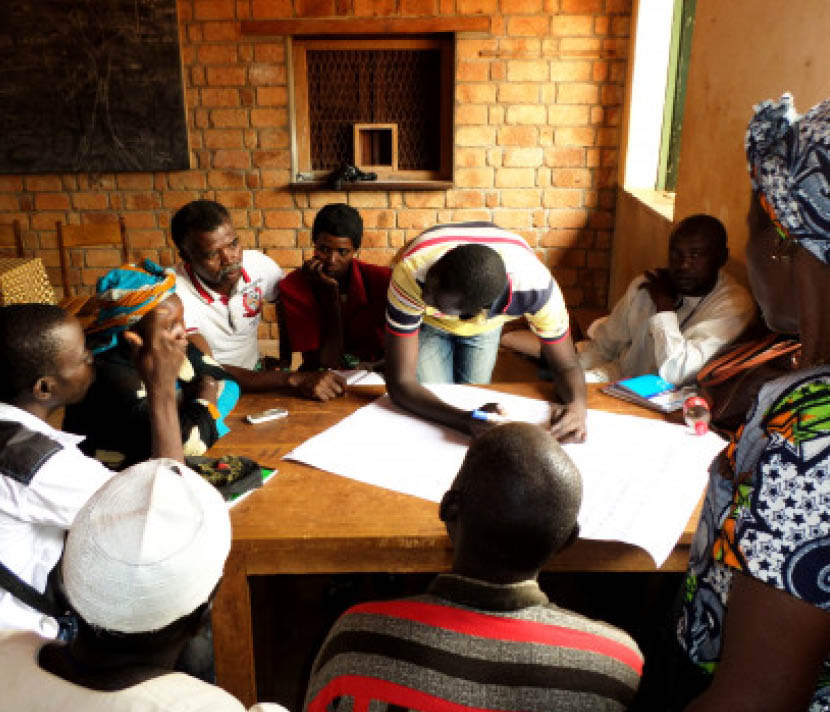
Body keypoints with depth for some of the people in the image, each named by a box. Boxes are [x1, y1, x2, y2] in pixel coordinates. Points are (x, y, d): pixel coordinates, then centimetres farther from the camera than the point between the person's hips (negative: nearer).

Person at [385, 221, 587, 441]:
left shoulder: (536, 287, -41)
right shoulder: (412, 274, -46)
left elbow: (566, 366, -25)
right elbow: (400, 382, -42)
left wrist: (577, 406, -48)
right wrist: (467, 422, -58)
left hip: (487, 323, 1)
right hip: (427, 322, -1)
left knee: (473, 397, 6)